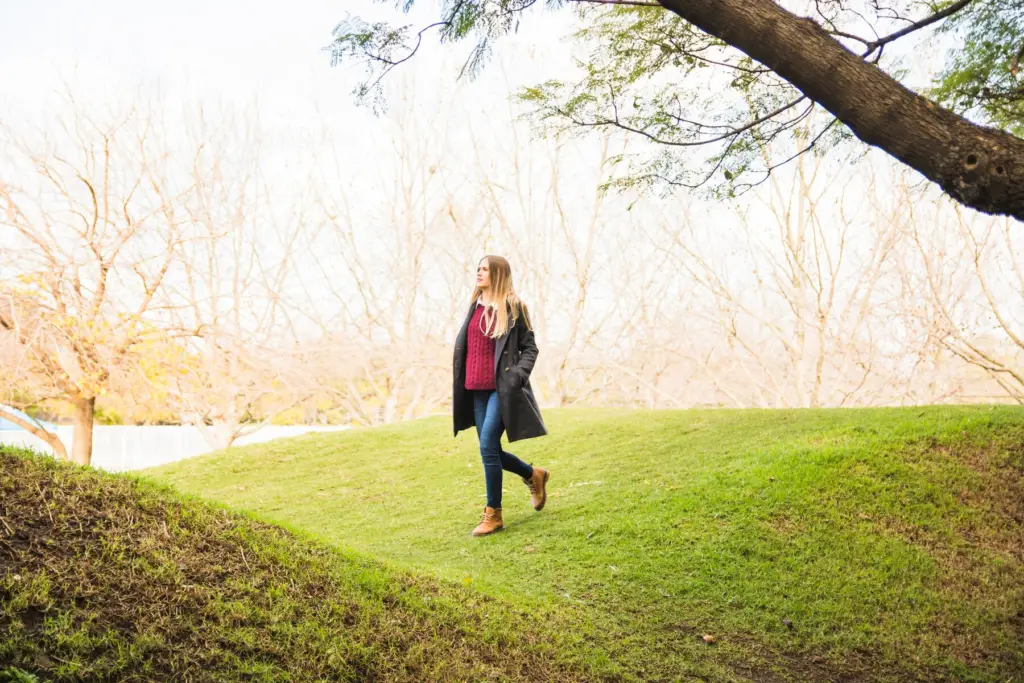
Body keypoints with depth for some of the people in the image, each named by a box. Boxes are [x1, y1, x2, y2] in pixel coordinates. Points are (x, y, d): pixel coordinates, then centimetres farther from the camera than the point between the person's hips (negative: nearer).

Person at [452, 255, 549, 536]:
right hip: (477, 389, 7)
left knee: (488, 447, -13)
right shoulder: (476, 306, 13)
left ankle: (493, 514, -1)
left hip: (502, 389, -6)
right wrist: (461, 383, 13)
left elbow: (529, 347, -1)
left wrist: (519, 374, -17)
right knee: (491, 451, 10)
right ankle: (534, 475, 36)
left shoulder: (513, 307, -3)